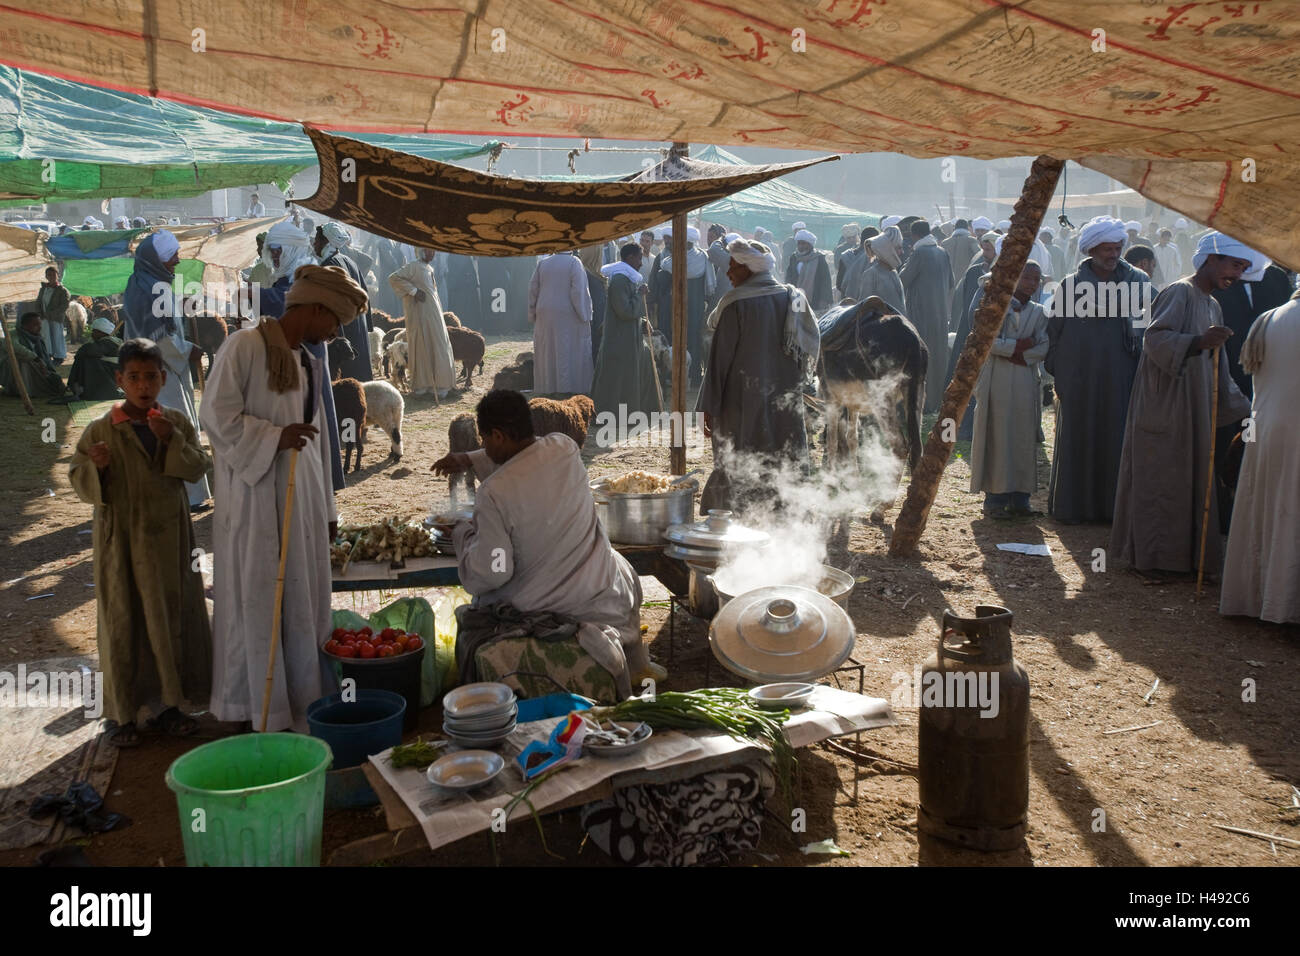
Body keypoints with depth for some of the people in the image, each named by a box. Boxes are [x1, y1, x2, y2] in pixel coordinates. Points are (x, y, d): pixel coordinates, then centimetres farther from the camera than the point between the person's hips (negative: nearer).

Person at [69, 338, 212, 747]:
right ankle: (123, 713, 12)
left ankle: (166, 703, 21)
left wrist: (171, 439, -17)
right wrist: (96, 468, -23)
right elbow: (79, 479, -2)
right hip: (120, 539, -2)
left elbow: (197, 468, -3)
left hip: (168, 537, 3)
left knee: (169, 618, 8)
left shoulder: (177, 422, 4)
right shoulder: (102, 429, -3)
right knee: (122, 622, 2)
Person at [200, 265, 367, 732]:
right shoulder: (245, 346, -6)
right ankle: (260, 712, 8)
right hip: (255, 500, -7)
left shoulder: (310, 363, 17)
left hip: (302, 500, 7)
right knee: (257, 602, -1)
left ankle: (304, 706, 16)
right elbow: (217, 416, -12)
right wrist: (276, 437, -20)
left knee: (305, 602, 8)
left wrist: (327, 509, 19)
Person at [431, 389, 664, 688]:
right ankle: (637, 664, 26)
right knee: (622, 570, 38)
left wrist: (462, 533, -3)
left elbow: (492, 573, -20)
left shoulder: (493, 492, -24)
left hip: (535, 604, -6)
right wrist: (469, 461, 18)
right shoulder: (565, 448, -9)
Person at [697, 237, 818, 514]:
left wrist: (709, 407, -7)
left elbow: (720, 358, -11)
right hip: (787, 403, 4)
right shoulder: (794, 298, 4)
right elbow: (812, 348, 9)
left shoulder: (736, 304, -11)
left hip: (742, 403, -4)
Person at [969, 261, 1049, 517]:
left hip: (1026, 382, 4)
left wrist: (1016, 354, -11)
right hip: (998, 380, -3)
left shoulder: (1039, 313, 14)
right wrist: (1018, 346, -10)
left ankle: (1019, 498, 7)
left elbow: (1043, 349, 2)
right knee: (997, 437, -5)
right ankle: (995, 498, -2)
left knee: (1024, 438, 2)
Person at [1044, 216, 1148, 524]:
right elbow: (1054, 330, 3)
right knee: (1077, 440, 5)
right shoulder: (1072, 285, -1)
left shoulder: (1137, 281, 2)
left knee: (1116, 439, 4)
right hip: (1079, 378, -1)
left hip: (1120, 377, 1)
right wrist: (1056, 373, 0)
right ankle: (1073, 506, 15)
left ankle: (1111, 505, 15)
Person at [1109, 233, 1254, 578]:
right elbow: (1155, 337, -25)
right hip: (1163, 408, -9)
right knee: (1158, 481, -3)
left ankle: (1186, 557, 18)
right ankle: (1148, 556, 5)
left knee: (1192, 481, 10)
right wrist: (1198, 341, -40)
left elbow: (1217, 370, 23)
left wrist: (1242, 410, 21)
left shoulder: (1212, 306, 18)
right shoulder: (1179, 293, -9)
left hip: (1195, 411, 9)